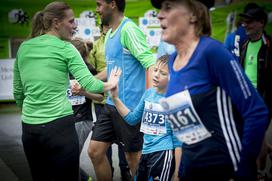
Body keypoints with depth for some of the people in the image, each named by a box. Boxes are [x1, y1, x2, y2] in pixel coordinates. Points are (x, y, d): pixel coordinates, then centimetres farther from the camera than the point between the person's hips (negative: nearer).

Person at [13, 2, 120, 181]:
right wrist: (110, 84, 7)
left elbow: (18, 92, 15)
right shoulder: (65, 48, -5)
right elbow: (89, 85, -11)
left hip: (29, 128, 6)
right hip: (59, 127, -6)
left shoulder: (24, 48, 10)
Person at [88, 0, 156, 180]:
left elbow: (151, 63, -21)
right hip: (111, 104, 9)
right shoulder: (110, 34, 14)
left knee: (134, 157, 4)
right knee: (95, 151, 10)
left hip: (129, 106, -9)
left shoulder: (129, 29, -14)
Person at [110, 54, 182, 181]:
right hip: (146, 152, 6)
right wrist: (115, 98, 4)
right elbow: (132, 119, 13)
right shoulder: (149, 93, 4)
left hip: (163, 154, -6)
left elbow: (178, 139, -9)